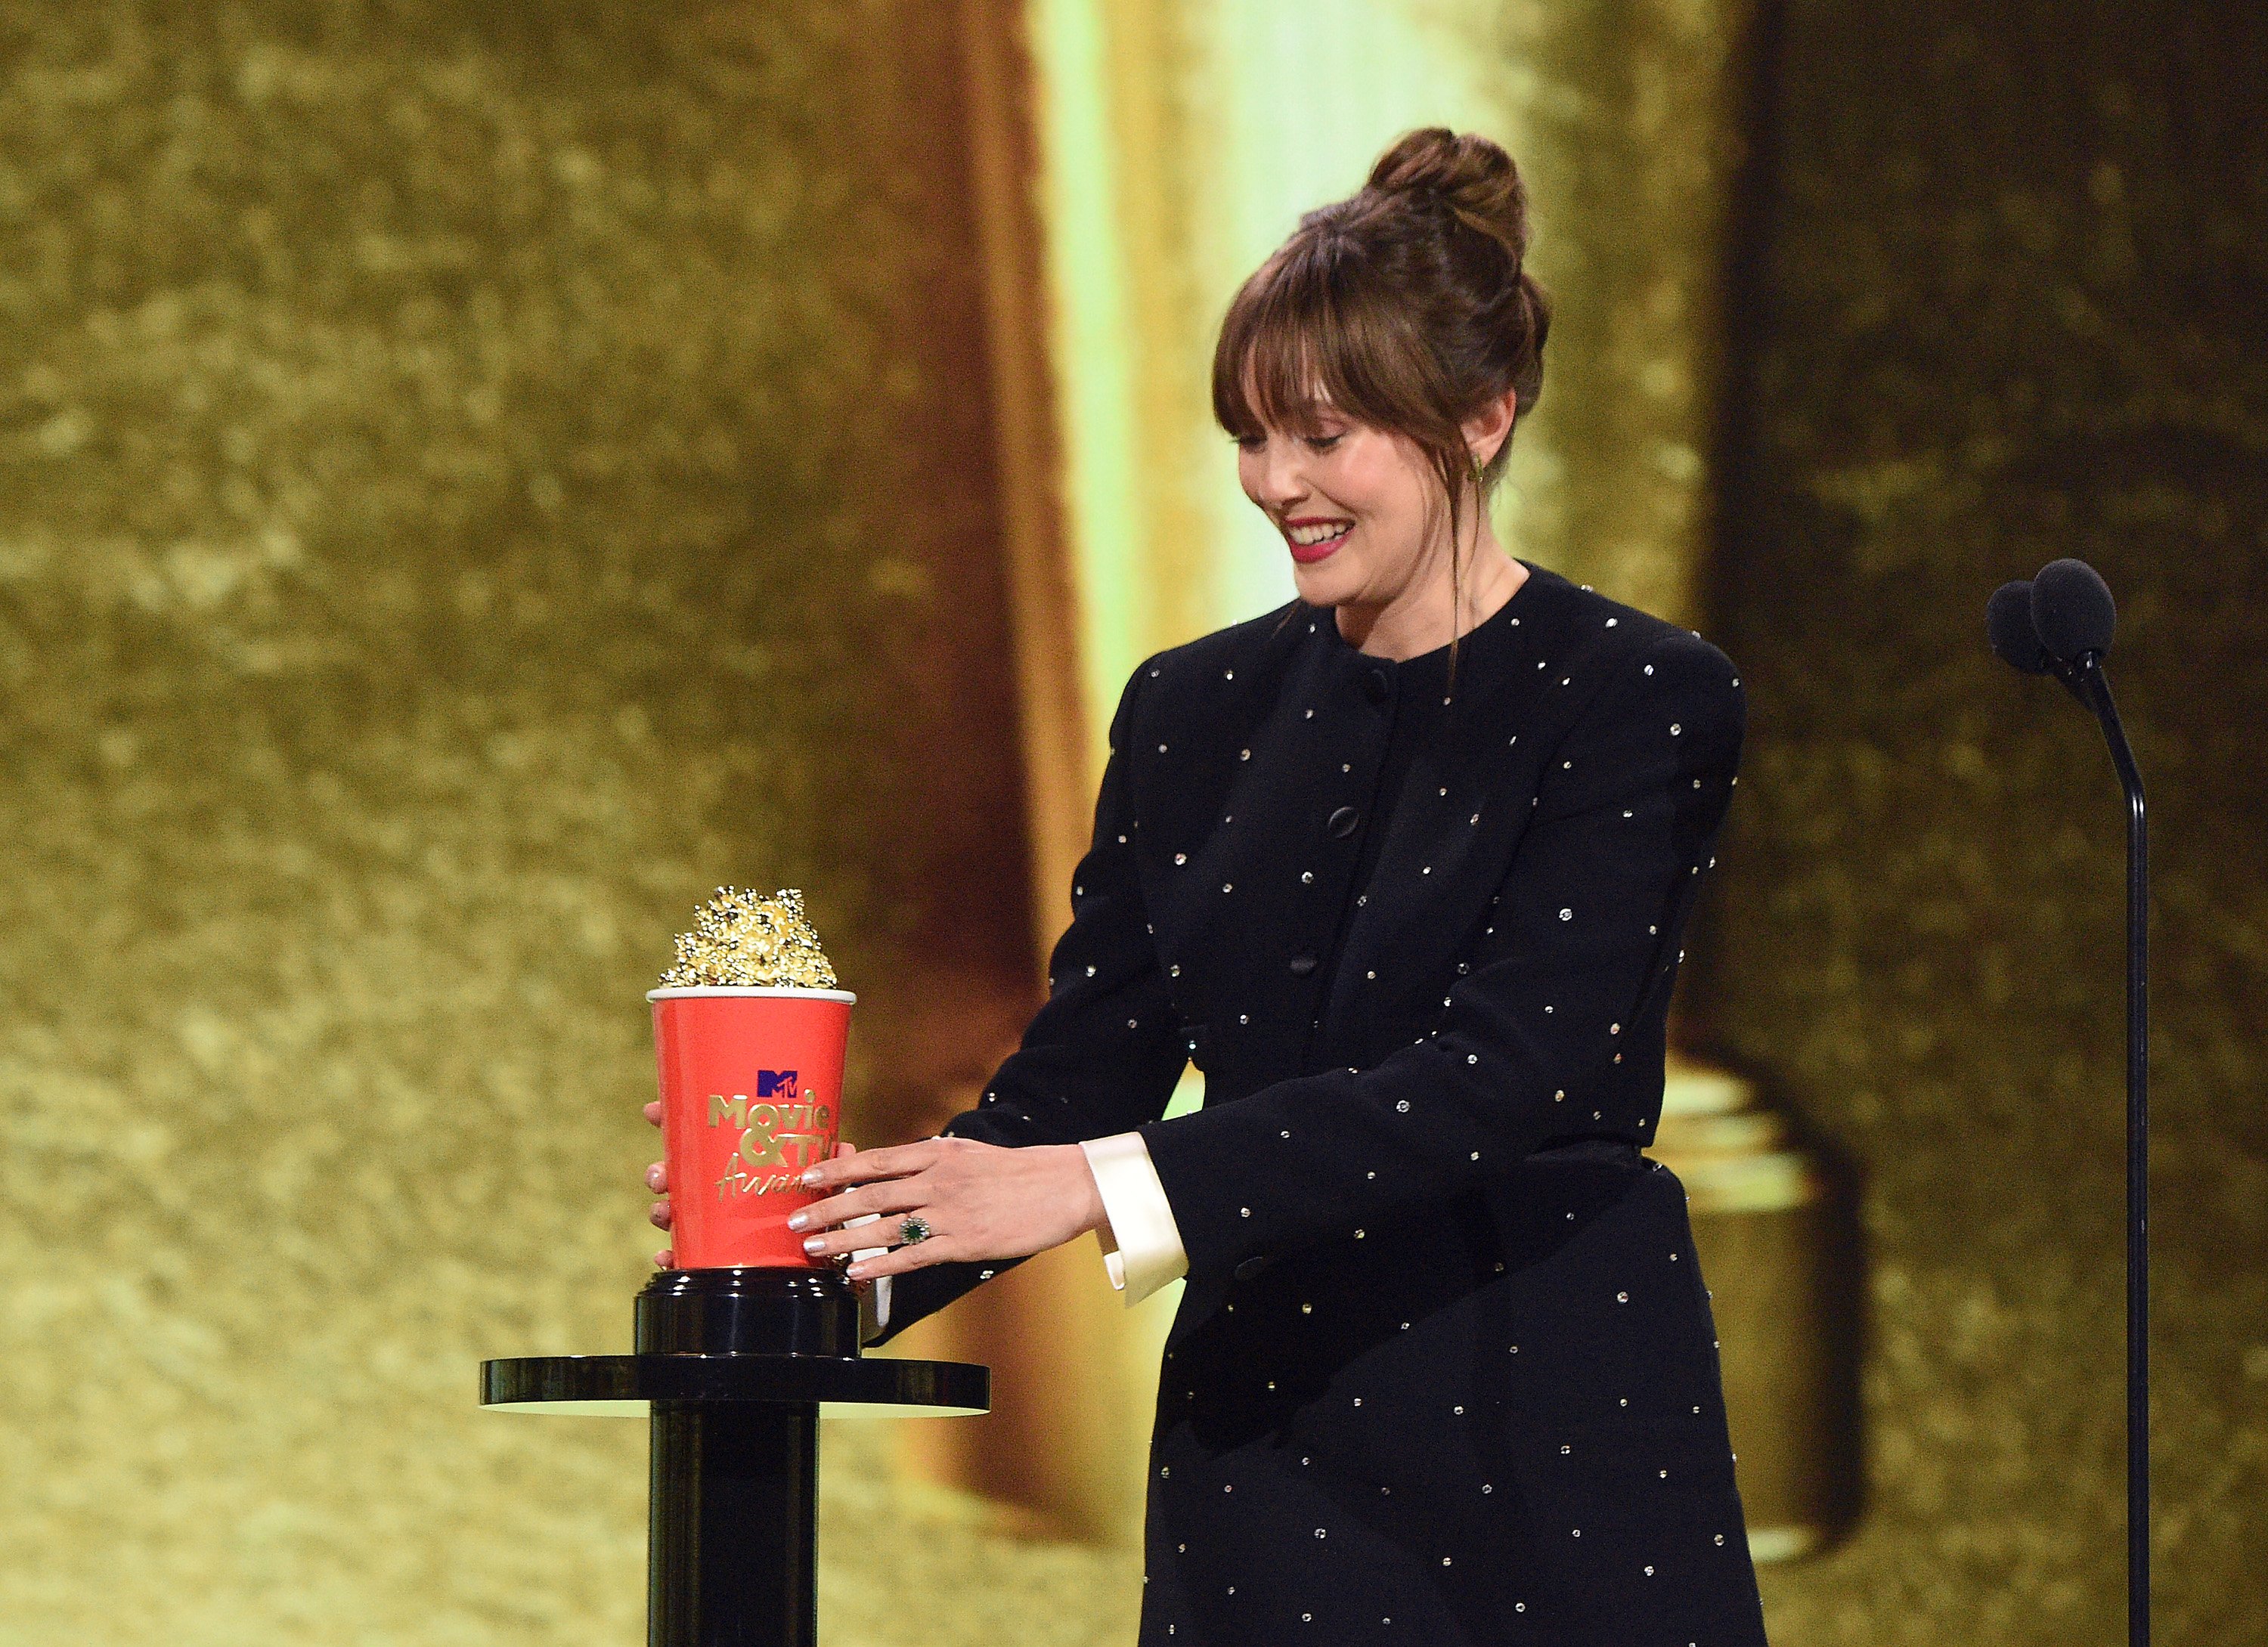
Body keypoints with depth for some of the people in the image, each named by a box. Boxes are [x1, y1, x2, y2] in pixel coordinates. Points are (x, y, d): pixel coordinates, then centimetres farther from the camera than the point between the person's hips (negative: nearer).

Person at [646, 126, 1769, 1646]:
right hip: (1266, 1450, 4)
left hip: (1558, 1455, -4)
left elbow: (1501, 1073, -18)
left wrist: (1101, 1185, -25)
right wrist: (856, 1233, -13)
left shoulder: (1640, 703, -7)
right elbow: (1077, 1072, 7)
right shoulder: (1197, 715, 10)